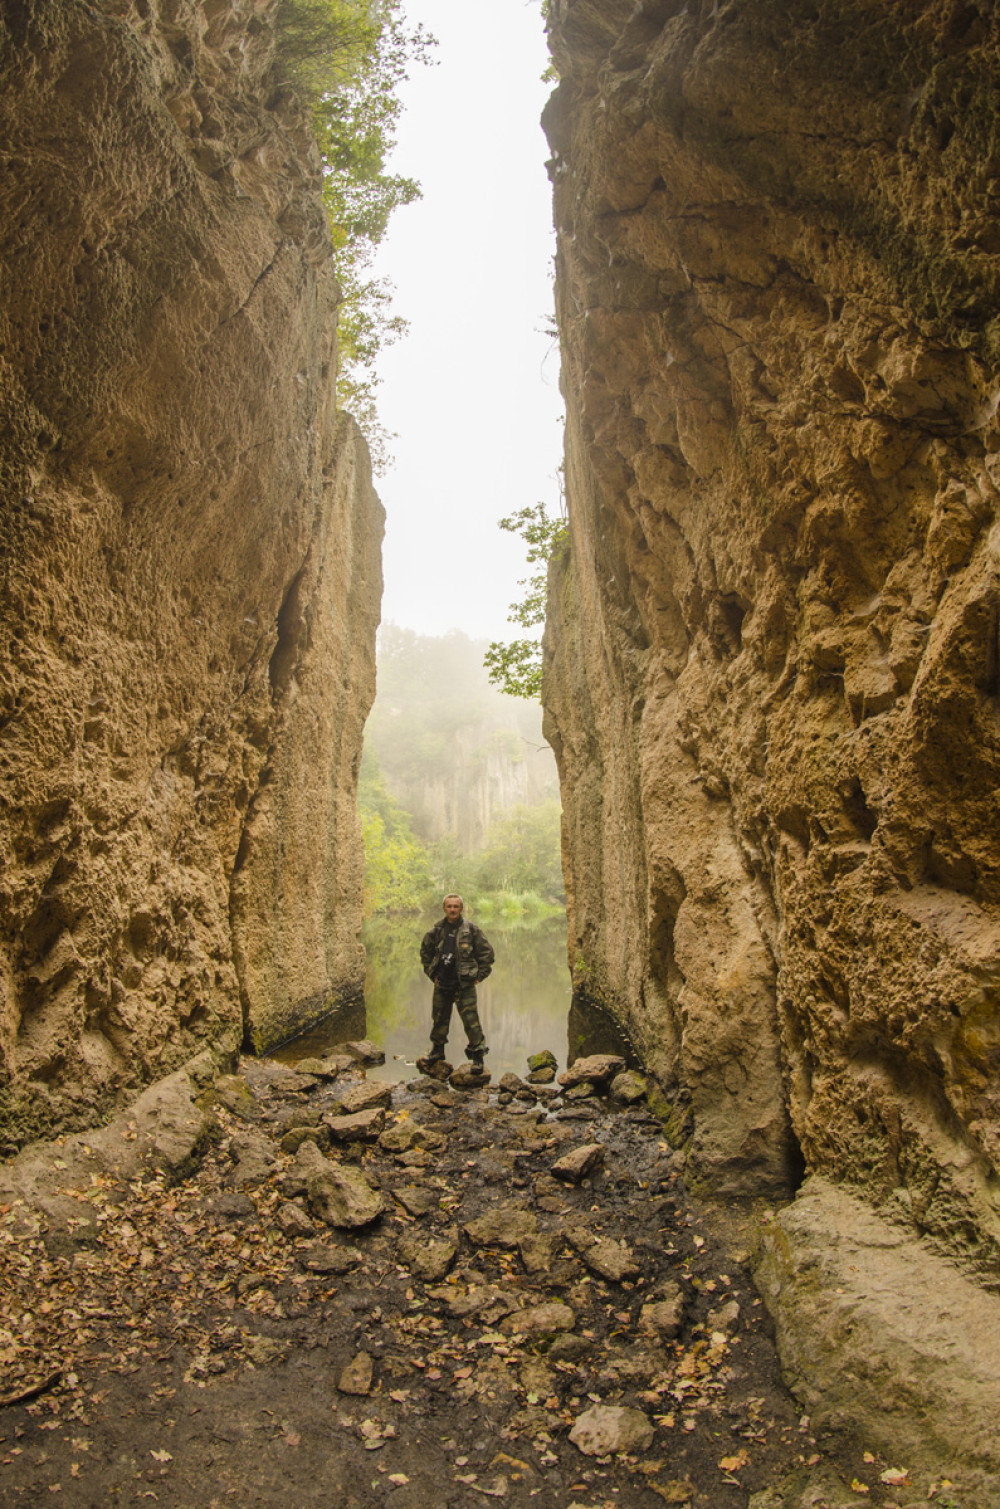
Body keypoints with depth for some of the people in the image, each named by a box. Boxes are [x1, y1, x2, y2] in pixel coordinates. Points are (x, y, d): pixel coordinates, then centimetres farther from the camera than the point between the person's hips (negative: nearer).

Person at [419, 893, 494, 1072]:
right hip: (442, 984, 4)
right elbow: (425, 951, 19)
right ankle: (436, 1052, 32)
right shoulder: (437, 930, 3)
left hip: (465, 985, -4)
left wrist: (479, 976, -2)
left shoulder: (472, 930, -6)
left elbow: (487, 952, 0)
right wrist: (431, 973, 12)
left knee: (471, 1021, -5)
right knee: (439, 1020, 15)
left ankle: (478, 1056, 5)